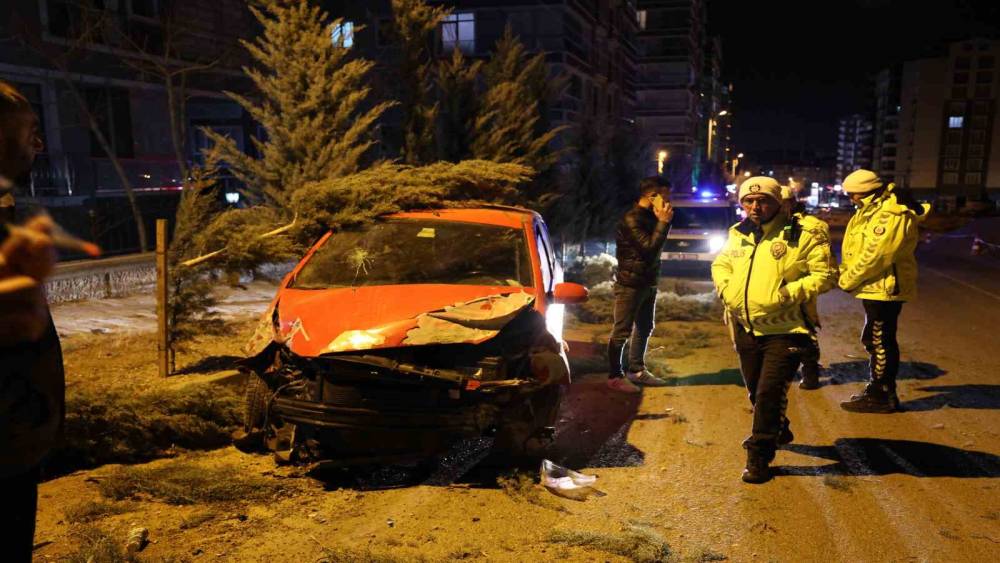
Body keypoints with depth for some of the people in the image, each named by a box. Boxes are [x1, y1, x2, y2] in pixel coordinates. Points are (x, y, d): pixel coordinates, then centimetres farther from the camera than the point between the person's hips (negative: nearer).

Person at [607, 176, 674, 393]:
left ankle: (637, 370, 28)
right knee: (622, 332, -3)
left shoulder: (650, 217, 11)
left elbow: (657, 248, 16)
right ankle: (615, 376, 4)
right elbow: (649, 248, -24)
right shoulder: (631, 219, -17)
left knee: (644, 329, 16)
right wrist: (663, 222, -20)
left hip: (648, 284, 9)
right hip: (630, 285, -9)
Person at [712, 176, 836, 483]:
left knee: (769, 393, -8)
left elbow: (825, 274, -10)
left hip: (784, 330, -6)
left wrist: (789, 293, -20)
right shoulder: (738, 235, 8)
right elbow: (720, 265, 23)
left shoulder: (799, 236, -10)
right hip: (745, 328, 6)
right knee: (756, 392, 19)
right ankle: (777, 431, 46)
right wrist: (726, 288, 3)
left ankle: (759, 458, 5)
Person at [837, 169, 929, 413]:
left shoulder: (892, 215, -20)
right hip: (874, 288, 10)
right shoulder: (870, 212, 13)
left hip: (884, 289, -10)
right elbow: (852, 250, 13)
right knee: (874, 340, 18)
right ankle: (879, 391, 30)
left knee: (880, 342, -2)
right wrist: (846, 276, 0)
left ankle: (881, 396, 9)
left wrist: (848, 280, -15)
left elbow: (875, 256, -24)